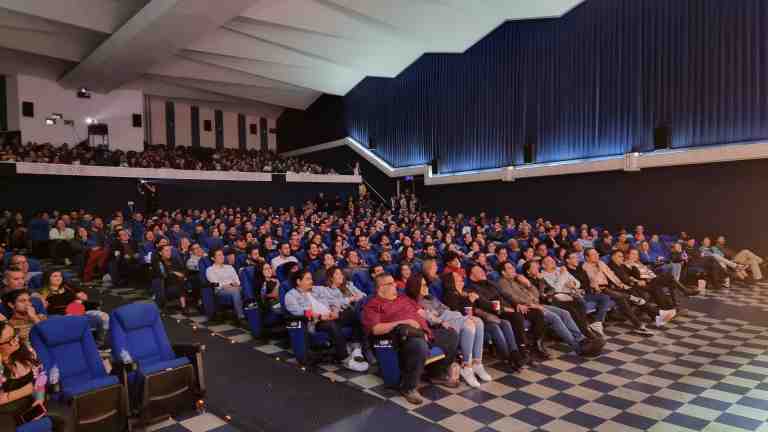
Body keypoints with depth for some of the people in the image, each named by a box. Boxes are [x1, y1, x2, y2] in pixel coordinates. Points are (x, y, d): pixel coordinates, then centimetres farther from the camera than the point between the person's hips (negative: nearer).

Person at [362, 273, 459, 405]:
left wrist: (424, 327, 2)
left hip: (422, 331, 8)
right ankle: (408, 387, -17)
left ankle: (438, 374, 20)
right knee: (420, 345, -40)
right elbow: (376, 329, -12)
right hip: (403, 335, -8)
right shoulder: (373, 305, 1)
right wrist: (402, 322, -14)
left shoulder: (403, 297, 25)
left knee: (452, 335, 7)